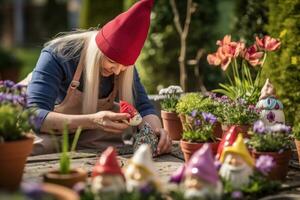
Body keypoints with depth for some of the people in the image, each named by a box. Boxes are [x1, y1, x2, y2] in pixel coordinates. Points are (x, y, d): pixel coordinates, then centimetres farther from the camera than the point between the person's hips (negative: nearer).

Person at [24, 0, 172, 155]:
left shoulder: (122, 59, -14)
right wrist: (91, 121, -53)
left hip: (90, 137, 4)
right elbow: (34, 116, -39)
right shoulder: (57, 55, -30)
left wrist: (156, 129, -39)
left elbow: (142, 106, -15)